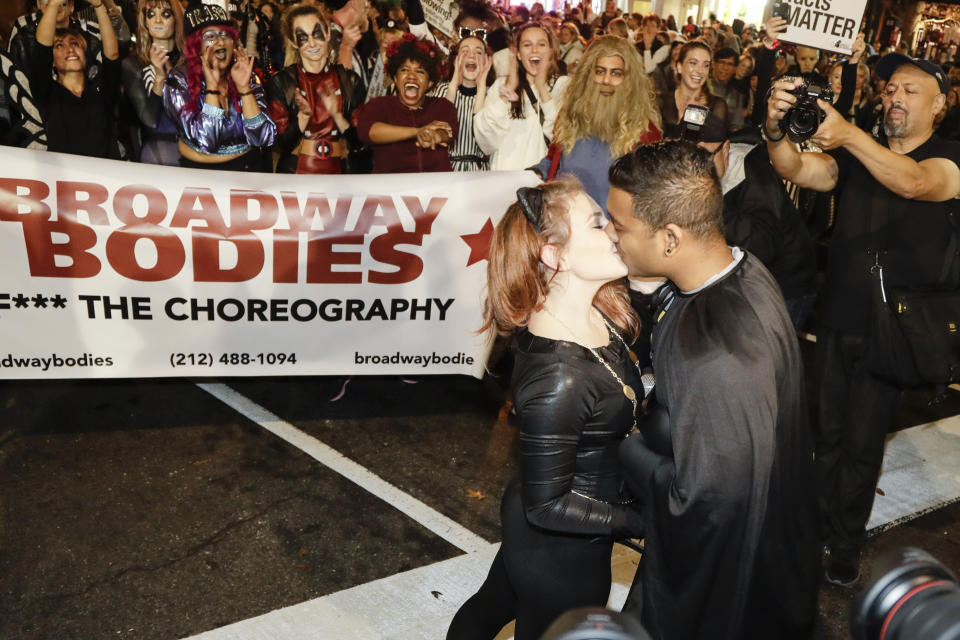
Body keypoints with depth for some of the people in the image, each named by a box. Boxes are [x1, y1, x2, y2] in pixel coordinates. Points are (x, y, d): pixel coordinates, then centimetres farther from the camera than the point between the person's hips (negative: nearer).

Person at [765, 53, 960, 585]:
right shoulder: (856, 156, 7)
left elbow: (915, 183, -30)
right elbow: (797, 170, -11)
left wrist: (848, 134, -45)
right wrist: (776, 130, -34)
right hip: (836, 319, 4)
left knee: (863, 445, 7)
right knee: (828, 434, 13)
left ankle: (848, 544, 24)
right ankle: (822, 530, 29)